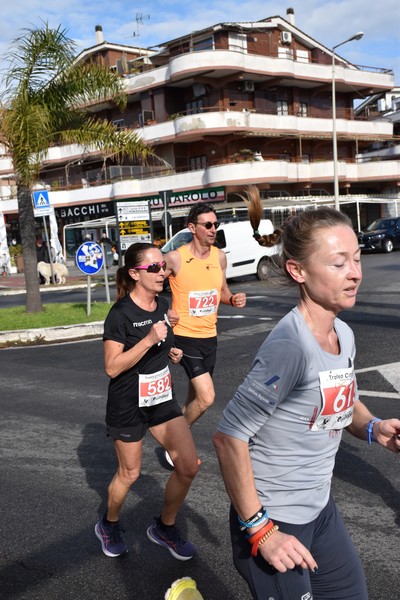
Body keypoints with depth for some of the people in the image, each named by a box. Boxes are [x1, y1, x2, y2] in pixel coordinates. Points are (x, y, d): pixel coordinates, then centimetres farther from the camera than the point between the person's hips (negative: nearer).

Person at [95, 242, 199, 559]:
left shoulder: (162, 305, 1)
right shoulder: (120, 314, -19)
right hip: (128, 405, -6)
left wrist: (170, 351, -2)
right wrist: (149, 340, -30)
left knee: (189, 466, 0)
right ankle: (109, 525, 40)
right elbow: (112, 367, -22)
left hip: (162, 398, 6)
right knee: (129, 473, 11)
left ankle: (165, 528, 23)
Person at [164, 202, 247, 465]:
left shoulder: (219, 256, 3)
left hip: (210, 336, 6)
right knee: (206, 397, -14)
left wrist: (233, 299, -4)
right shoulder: (175, 258, -13)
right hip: (185, 336, -6)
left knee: (195, 397, 15)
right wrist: (163, 312, -13)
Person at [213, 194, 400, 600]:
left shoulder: (343, 335, -1)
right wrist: (260, 531, -21)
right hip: (273, 522, -8)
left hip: (321, 509, 8)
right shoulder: (290, 347, -27)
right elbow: (229, 438, -25)